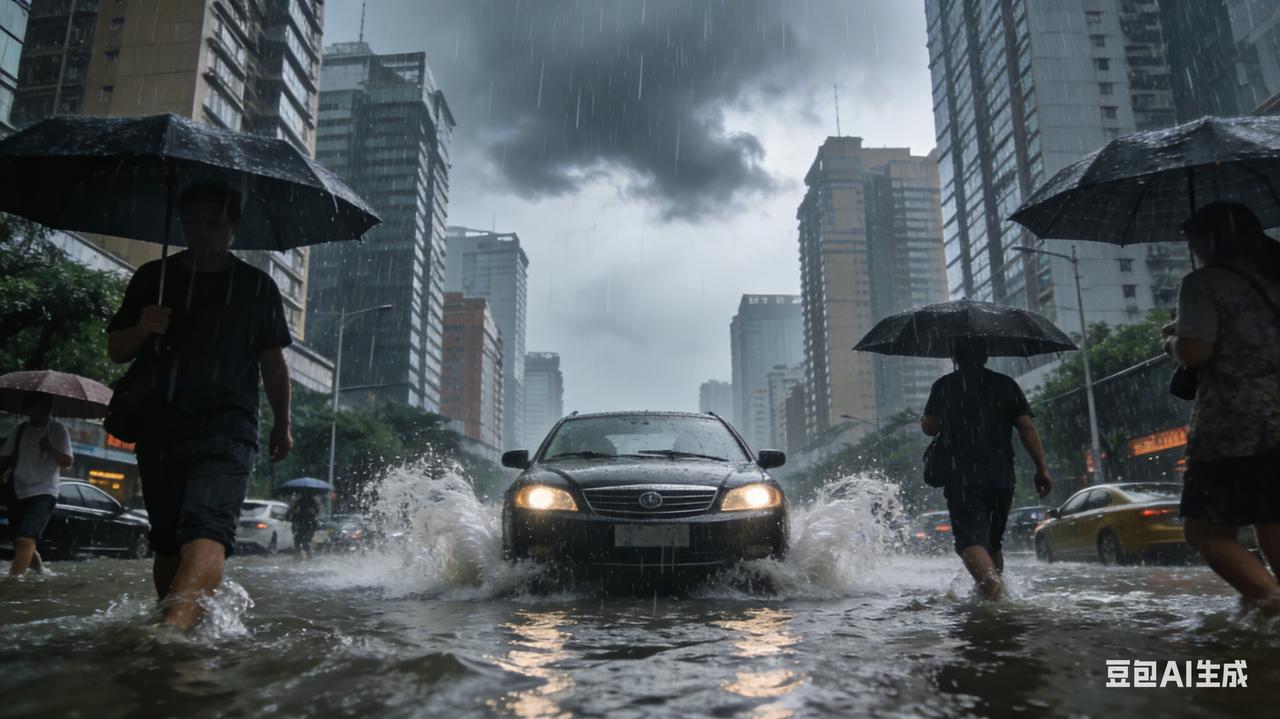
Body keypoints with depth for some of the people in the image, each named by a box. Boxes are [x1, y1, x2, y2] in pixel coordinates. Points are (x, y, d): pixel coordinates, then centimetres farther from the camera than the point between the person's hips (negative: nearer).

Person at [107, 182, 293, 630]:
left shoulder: (257, 286, 9)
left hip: (226, 428, -4)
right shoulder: (152, 278, 13)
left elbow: (273, 361, 14)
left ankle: (173, 625, -41)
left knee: (207, 528, -25)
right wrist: (141, 330, -8)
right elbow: (115, 351, 14)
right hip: (159, 428, 4)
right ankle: (180, 621, 26)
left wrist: (282, 424, 13)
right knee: (167, 542, 11)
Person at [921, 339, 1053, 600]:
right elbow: (1027, 428, 1)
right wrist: (1042, 468, 3)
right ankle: (997, 589, 26)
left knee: (971, 540, -12)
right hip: (1002, 477, 4)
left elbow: (929, 428, 9)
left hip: (962, 478, -4)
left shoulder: (944, 386, 3)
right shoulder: (1006, 385, 8)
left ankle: (992, 586, -36)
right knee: (993, 541, 20)